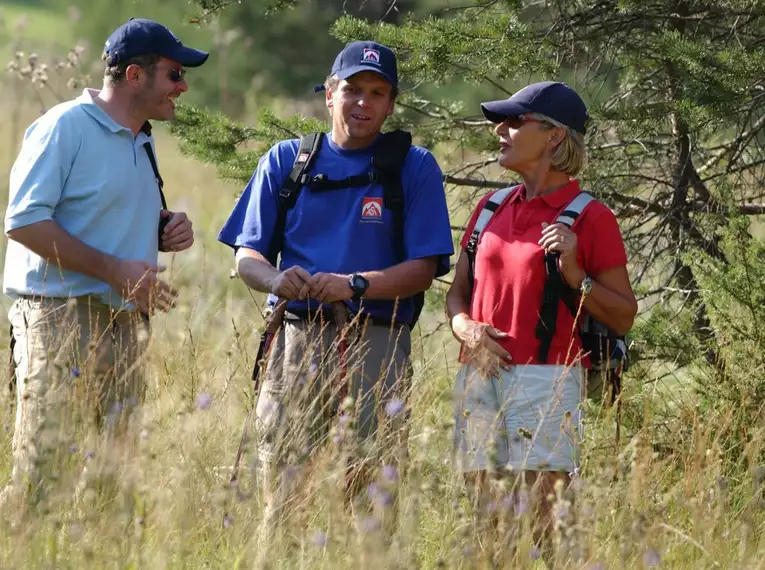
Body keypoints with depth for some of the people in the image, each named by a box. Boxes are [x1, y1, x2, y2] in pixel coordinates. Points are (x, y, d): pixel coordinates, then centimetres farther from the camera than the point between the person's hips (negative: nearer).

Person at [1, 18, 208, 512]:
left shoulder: (141, 141, 18)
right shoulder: (65, 127, -8)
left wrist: (168, 233, 8)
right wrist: (115, 271, -19)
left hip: (125, 321, 8)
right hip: (60, 321, -8)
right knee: (42, 469, -13)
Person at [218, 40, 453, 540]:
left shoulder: (414, 168, 7)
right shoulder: (287, 161, 14)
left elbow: (423, 270, 0)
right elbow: (247, 257, 12)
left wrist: (354, 285, -17)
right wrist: (277, 279, -12)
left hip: (377, 344, -2)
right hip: (297, 337, 2)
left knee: (370, 489, -8)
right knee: (283, 485, -3)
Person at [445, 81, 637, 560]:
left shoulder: (590, 218, -2)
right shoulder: (491, 210, 15)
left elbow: (623, 317, -1)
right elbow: (457, 292, 21)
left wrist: (574, 273, -15)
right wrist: (466, 327, 0)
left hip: (546, 378, -6)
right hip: (479, 376, 6)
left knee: (536, 518, -11)